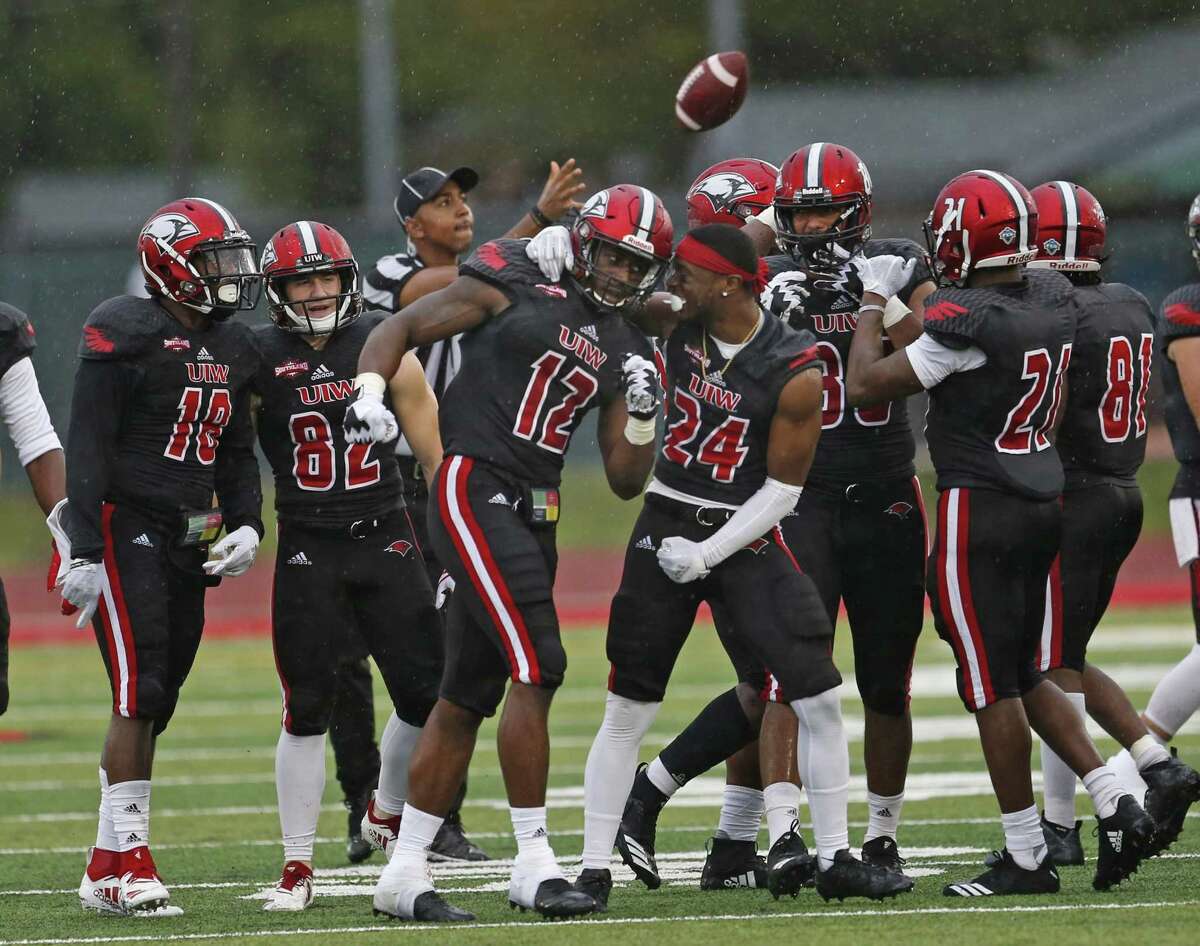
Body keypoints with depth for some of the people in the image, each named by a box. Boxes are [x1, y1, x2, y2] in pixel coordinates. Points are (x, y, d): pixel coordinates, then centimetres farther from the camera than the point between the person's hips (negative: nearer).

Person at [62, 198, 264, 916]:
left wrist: (247, 527, 4)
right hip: (126, 528, -8)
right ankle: (127, 863, -12)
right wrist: (85, 554, -17)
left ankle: (107, 870, 12)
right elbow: (88, 449, -13)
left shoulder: (232, 347, 13)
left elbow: (237, 452, 21)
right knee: (140, 694, -14)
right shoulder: (126, 334, -11)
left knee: (155, 705, 7)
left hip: (190, 543, 8)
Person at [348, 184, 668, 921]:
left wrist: (643, 413, -2)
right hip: (475, 493, -8)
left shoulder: (623, 347, 15)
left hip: (534, 513, 8)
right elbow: (402, 329, -2)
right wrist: (369, 392, -18)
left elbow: (626, 480, 15)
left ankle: (405, 873, 17)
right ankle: (534, 863, -12)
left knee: (470, 694, 10)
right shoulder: (515, 281, -3)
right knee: (537, 667, -16)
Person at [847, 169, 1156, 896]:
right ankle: (1115, 805, 8)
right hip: (1046, 504, 8)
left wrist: (875, 302, -2)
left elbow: (867, 386, -14)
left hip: (979, 509, -8)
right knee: (1025, 676, 19)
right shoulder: (1055, 299, 3)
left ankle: (1026, 858, 4)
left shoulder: (969, 321, -20)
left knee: (992, 686, 0)